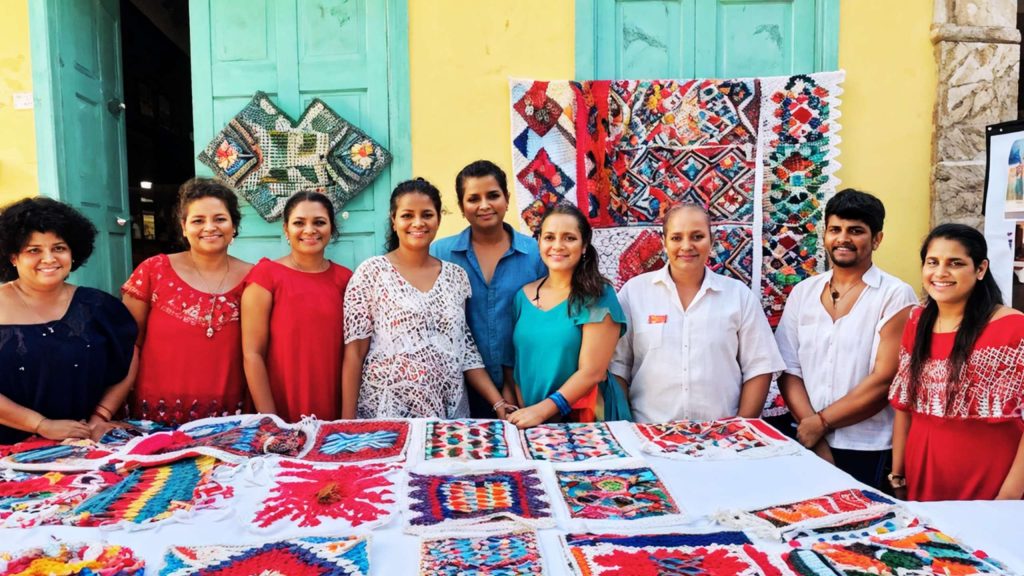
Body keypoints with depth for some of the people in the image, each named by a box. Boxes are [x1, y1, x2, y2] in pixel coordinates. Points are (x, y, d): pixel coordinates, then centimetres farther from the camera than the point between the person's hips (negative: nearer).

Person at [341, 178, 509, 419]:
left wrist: (499, 403, -1)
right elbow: (355, 352, -6)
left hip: (448, 413, 3)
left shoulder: (456, 276, 5)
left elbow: (466, 350, 8)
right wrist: (348, 421, -9)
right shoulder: (371, 272, -6)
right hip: (385, 413, -3)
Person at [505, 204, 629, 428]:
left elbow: (592, 372, -11)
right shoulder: (523, 296, 6)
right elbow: (511, 361, 9)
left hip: (586, 420, -3)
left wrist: (541, 410, -15)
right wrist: (519, 411, -4)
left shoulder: (598, 297, -7)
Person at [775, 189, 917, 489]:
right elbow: (789, 371, 1)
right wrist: (812, 431, -10)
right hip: (805, 440, 3)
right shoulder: (803, 292, 4)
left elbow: (885, 380, -13)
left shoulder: (896, 296, -7)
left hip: (864, 449, -3)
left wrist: (821, 422, -10)